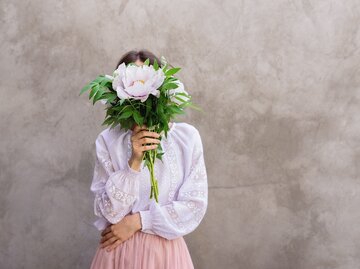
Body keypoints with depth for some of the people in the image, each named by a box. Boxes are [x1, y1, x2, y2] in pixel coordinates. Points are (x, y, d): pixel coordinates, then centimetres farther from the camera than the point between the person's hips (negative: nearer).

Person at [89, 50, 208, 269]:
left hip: (166, 250, 0)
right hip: (120, 251, 0)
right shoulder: (108, 140, -6)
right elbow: (109, 212, -9)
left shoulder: (188, 136, -5)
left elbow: (195, 206, -7)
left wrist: (138, 221, -12)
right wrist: (133, 163, -20)